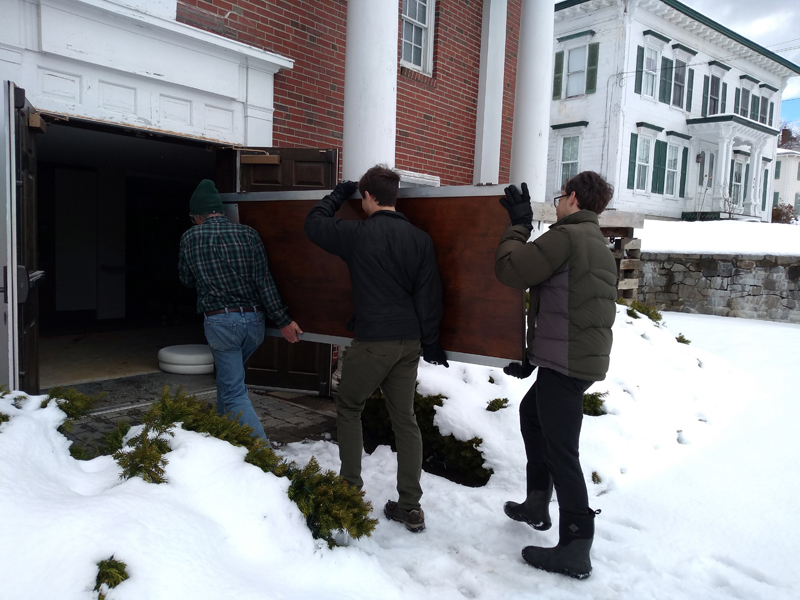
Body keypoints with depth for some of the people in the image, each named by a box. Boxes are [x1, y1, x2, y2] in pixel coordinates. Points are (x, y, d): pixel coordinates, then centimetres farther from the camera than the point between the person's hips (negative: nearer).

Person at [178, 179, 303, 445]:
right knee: (227, 375, 28)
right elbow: (264, 281, -5)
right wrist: (283, 320, -3)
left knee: (235, 393, 1)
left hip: (220, 321, -4)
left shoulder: (190, 238, 0)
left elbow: (186, 280, 14)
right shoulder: (248, 234, 1)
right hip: (254, 320, 4)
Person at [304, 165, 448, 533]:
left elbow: (314, 224, 8)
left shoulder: (357, 234, -9)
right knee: (405, 419, 11)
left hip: (371, 342, -4)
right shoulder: (420, 239, 3)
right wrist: (431, 343, 11)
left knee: (348, 407, 17)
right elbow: (430, 296, 4)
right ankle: (410, 507, 16)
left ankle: (351, 487, 20)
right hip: (409, 342, 5)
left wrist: (338, 194, 22)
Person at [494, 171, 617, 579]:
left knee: (560, 451, -3)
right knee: (531, 411, 26)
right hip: (588, 357, 10)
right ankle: (537, 505, 34)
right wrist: (533, 356, 22)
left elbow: (511, 268, -19)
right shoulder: (599, 245, 18)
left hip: (565, 363, -10)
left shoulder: (565, 235, -14)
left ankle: (575, 549, 6)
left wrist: (518, 224, -2)